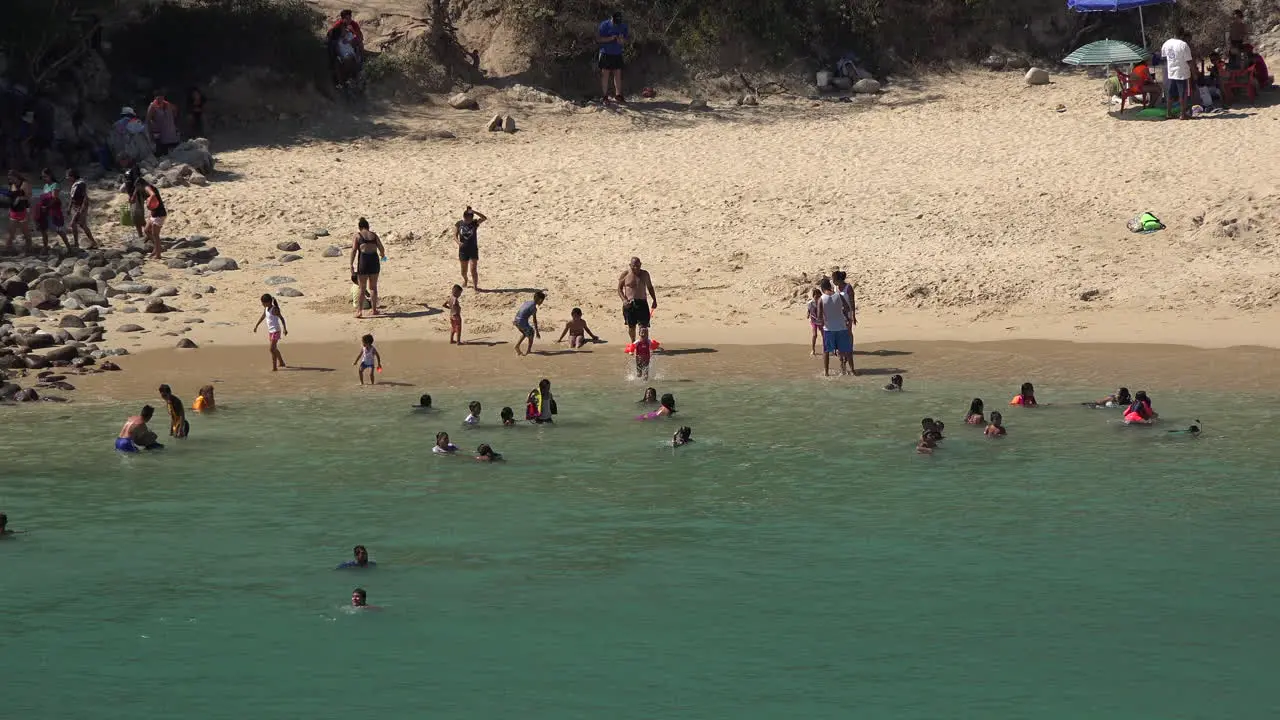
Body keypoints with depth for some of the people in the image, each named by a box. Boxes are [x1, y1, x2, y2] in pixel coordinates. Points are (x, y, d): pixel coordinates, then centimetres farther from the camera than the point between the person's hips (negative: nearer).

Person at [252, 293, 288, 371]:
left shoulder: (274, 309, -19)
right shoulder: (266, 309, 5)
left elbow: (281, 318, -23)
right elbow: (262, 317, 21)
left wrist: (284, 328, -32)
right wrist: (256, 326, 30)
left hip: (276, 331, -9)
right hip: (270, 331, 9)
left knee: (272, 349, -13)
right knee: (274, 349, 22)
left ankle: (274, 367, -10)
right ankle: (281, 363, 39)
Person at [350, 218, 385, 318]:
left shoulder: (358, 235, 1)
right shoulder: (374, 235, 10)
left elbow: (354, 250, -6)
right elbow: (381, 249, 12)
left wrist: (351, 264, -3)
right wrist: (382, 255, 35)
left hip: (363, 260, -3)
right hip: (374, 259, 3)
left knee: (362, 287, 4)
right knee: (373, 287, 15)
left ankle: (360, 310, -1)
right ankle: (374, 309, 19)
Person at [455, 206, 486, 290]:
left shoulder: (475, 222, -8)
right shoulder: (459, 224, -4)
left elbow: (484, 218, -24)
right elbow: (455, 236, -2)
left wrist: (474, 212, -32)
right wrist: (458, 242, -23)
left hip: (473, 250, -2)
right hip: (463, 250, 2)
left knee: (473, 269, -11)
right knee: (464, 271, 13)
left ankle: (475, 286, -6)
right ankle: (465, 280, 43)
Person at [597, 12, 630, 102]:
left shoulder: (623, 26, 2)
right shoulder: (604, 25, -9)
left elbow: (628, 38, 9)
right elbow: (598, 39, -11)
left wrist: (622, 40, -15)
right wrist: (610, 38, -23)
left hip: (617, 54, 4)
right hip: (606, 54, -4)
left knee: (618, 74, 5)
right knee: (605, 74, -1)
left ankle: (618, 95, 12)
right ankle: (605, 96, 3)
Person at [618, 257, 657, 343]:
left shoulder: (645, 274, 7)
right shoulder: (625, 275, -1)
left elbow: (650, 287, 18)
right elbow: (619, 289, 2)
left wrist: (654, 300, 14)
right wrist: (624, 300, -14)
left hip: (642, 303, 1)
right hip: (629, 303, -1)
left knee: (644, 326, -9)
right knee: (631, 326, 8)